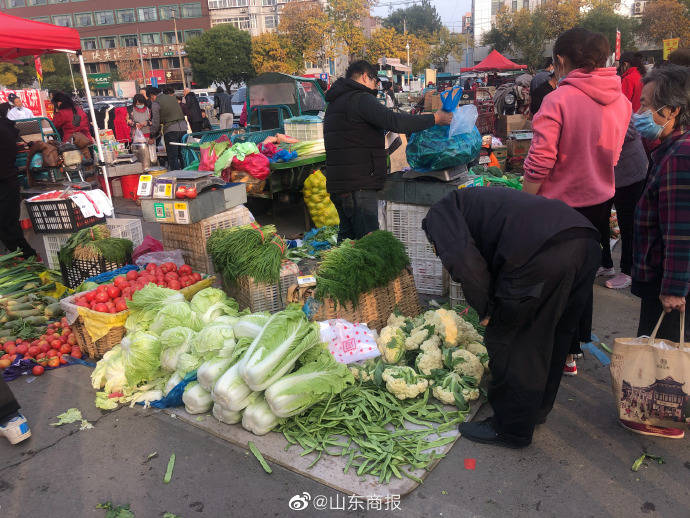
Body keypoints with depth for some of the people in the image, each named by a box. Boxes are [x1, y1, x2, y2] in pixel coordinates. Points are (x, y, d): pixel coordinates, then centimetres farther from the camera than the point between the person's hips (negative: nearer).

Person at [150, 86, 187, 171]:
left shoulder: (155, 104, -1)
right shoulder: (172, 97, 16)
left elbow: (156, 122, -2)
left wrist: (152, 136, 11)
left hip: (170, 129, -6)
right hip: (183, 127, 6)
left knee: (173, 157, -2)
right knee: (182, 155, 12)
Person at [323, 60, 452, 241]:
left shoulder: (335, 102, 22)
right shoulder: (360, 99, -10)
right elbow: (394, 121, -20)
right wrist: (435, 118, -12)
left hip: (338, 183, 10)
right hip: (358, 184, -10)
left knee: (347, 234, 17)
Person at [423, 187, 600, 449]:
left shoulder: (438, 214, 13)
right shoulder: (477, 201, 38)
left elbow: (462, 258, -8)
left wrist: (486, 311, 3)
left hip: (543, 251, -9)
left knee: (506, 341, 8)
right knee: (555, 337, 24)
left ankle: (511, 430, 24)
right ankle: (537, 410, 44)